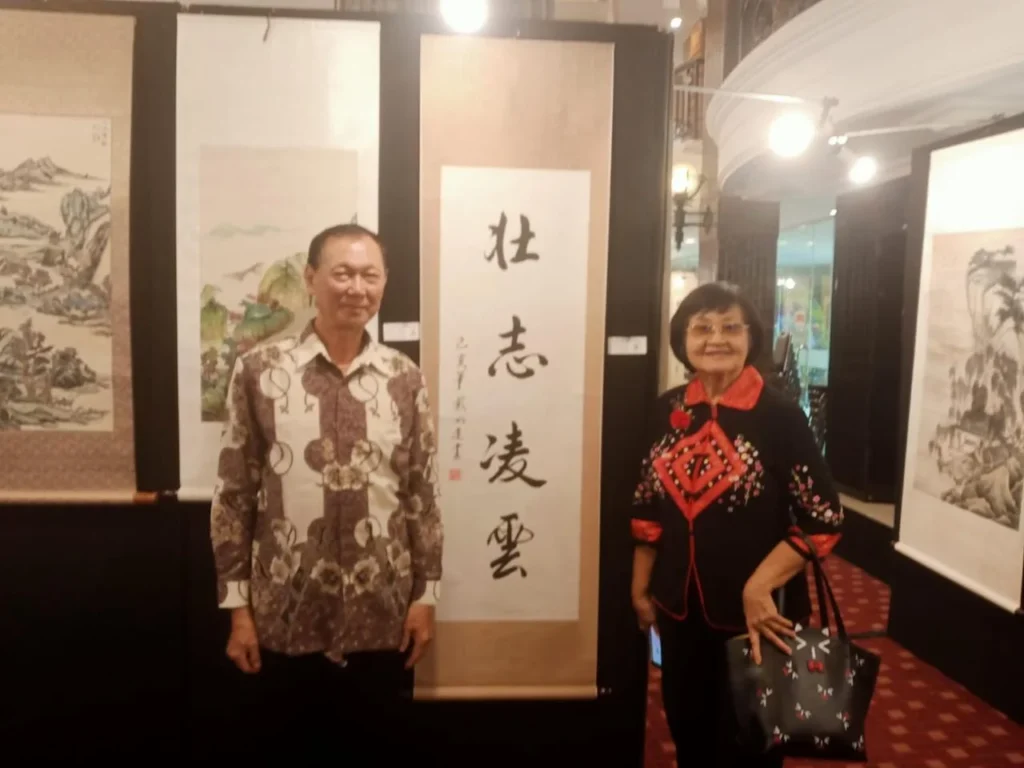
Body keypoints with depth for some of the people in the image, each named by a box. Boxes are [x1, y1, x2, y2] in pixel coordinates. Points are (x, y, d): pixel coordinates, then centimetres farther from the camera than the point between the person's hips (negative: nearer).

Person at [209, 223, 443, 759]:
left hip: (382, 618, 2)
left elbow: (422, 494, 4)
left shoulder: (405, 379, 0)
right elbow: (233, 495, -3)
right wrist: (237, 605, -4)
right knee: (291, 749, 16)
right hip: (287, 619, -1)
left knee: (377, 748, 17)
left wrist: (426, 593, 2)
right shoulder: (259, 370, -6)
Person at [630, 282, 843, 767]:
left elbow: (823, 519, -14)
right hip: (680, 607, 4)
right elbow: (649, 508, 6)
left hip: (754, 611, -4)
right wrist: (641, 588, 9)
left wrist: (759, 587, -20)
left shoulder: (780, 416, -14)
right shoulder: (669, 411, -1)